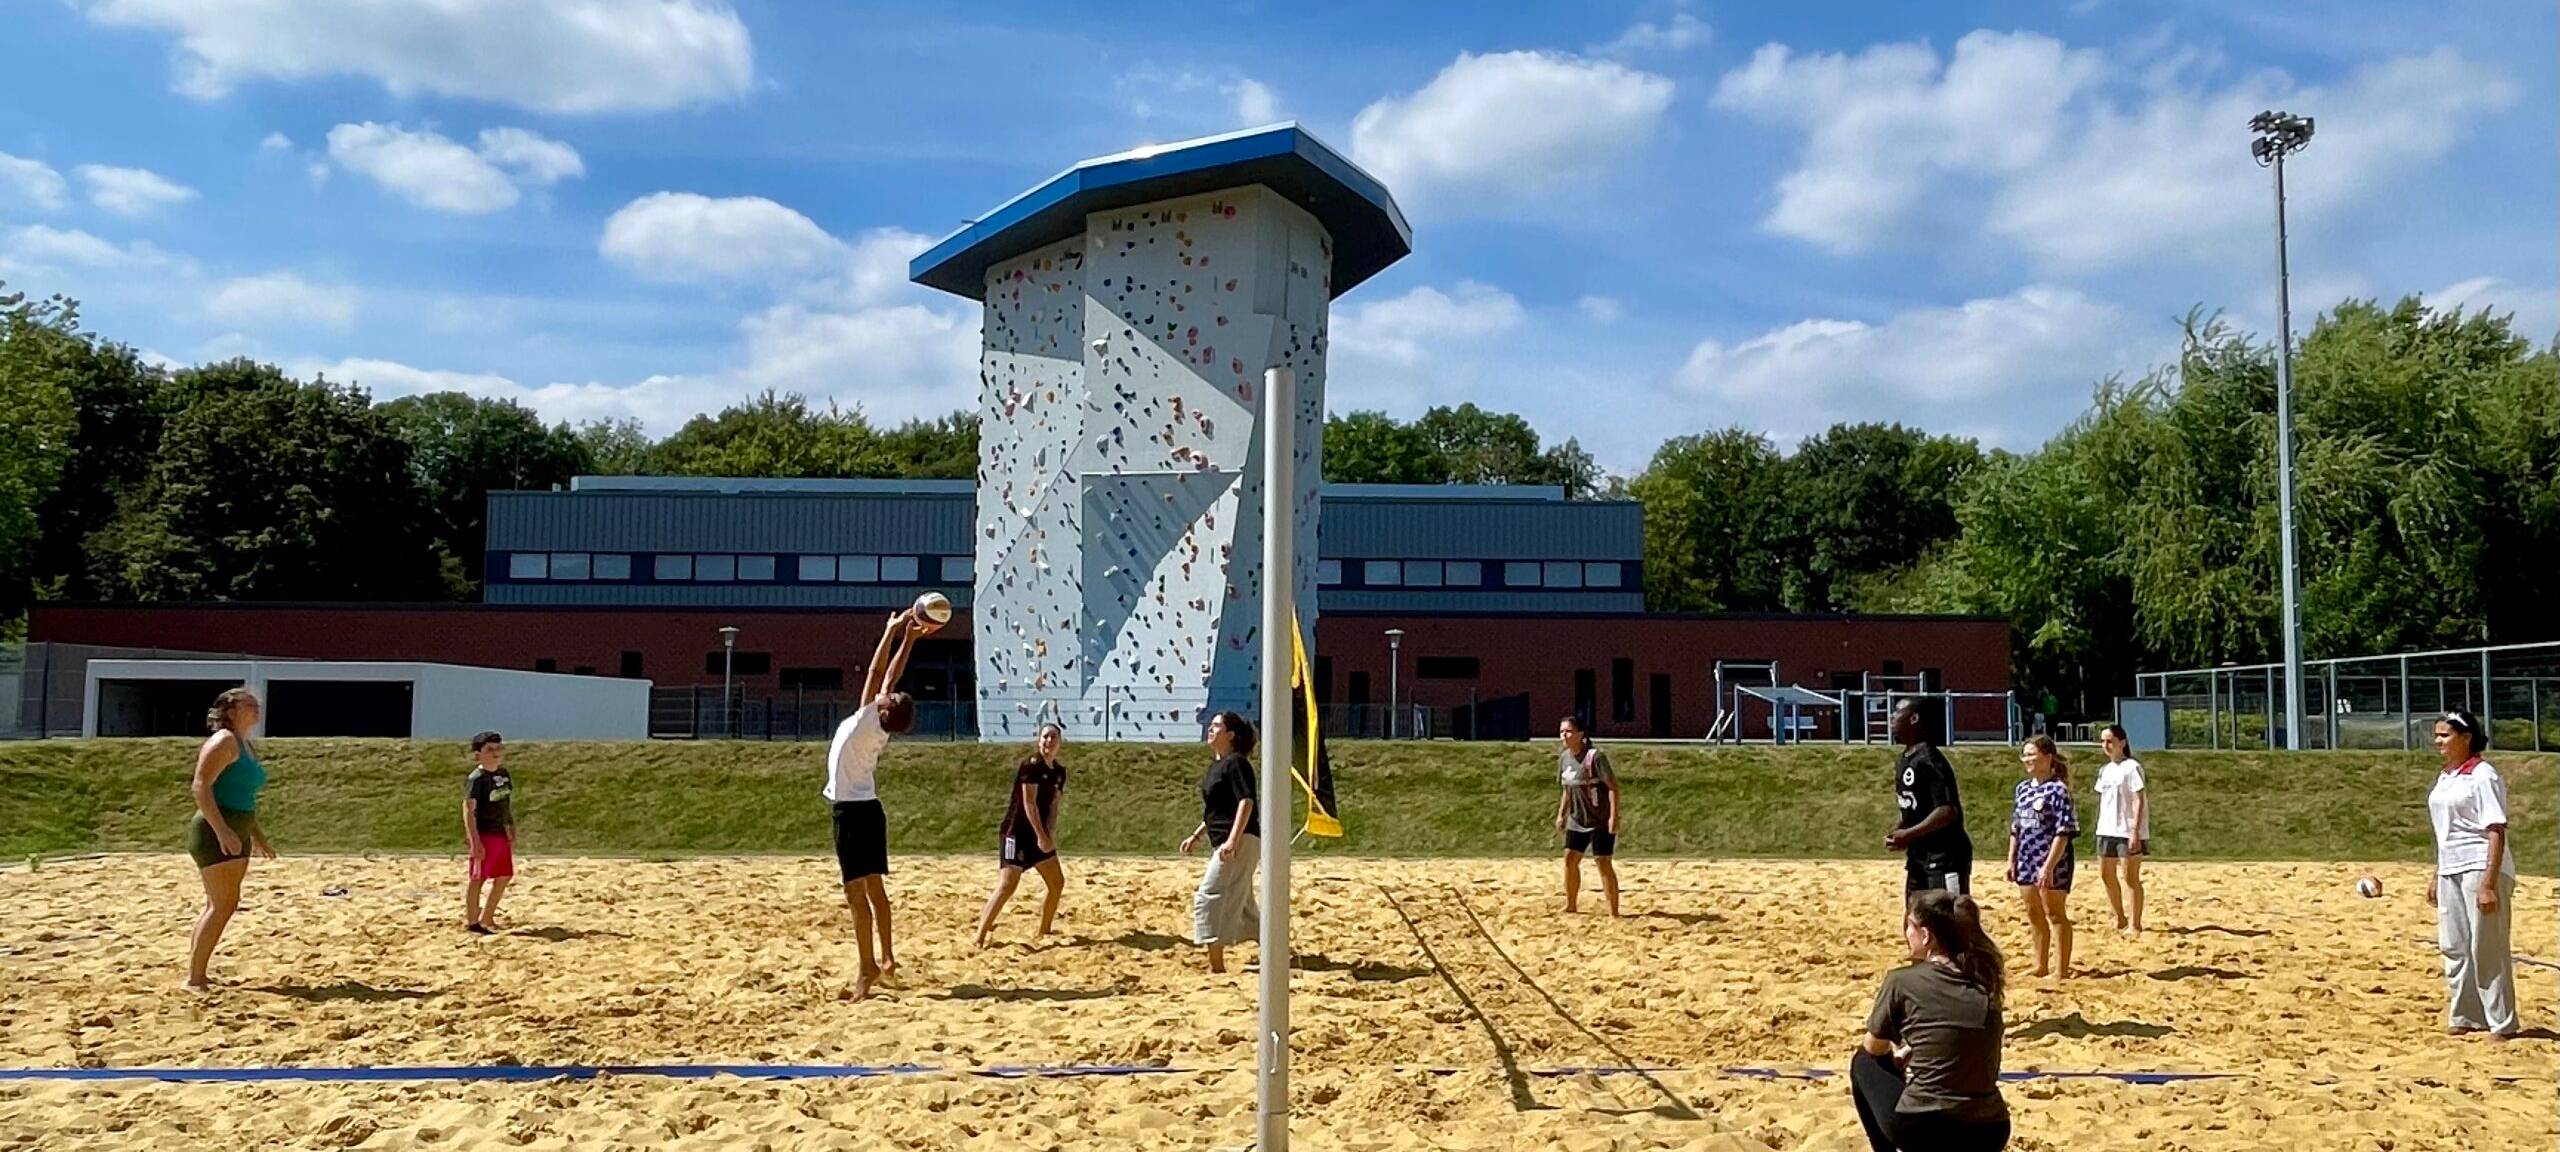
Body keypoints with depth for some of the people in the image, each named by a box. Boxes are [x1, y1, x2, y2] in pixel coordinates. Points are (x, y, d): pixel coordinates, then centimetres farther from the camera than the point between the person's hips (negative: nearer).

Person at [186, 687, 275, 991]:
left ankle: (196, 974, 17)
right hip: (215, 833, -10)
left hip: (235, 836, 10)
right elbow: (201, 786, -20)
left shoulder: (247, 747, 18)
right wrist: (221, 830, -27)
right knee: (224, 904, -12)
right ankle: (195, 977, -9)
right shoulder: (223, 742, -10)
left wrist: (259, 838, 26)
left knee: (217, 905, 11)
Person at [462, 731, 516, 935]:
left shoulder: (503, 774, 9)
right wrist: (475, 841, -22)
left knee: (503, 877, 12)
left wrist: (511, 833, 18)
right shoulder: (476, 778, -13)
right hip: (484, 835, -8)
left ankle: (487, 920, 24)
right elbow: (468, 810, -18)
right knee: (478, 878, -1)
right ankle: (471, 922, 8)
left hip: (501, 834, 8)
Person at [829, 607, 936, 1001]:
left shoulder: (867, 720, -17)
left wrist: (894, 629, -12)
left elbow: (877, 671, -16)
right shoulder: (880, 726, 2)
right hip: (869, 809, 9)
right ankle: (886, 957, 21)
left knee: (856, 891, -9)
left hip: (852, 811, -9)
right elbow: (891, 674, 7)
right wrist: (909, 638, 8)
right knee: (874, 887, 14)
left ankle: (868, 967, -11)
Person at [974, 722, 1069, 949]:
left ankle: (1044, 932, 23)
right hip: (1016, 833, -8)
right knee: (1007, 886, -14)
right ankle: (980, 936, -10)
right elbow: (1029, 802, -18)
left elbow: (1053, 805, 6)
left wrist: (1050, 834, -11)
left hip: (1039, 834, 8)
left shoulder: (1059, 771, 9)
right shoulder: (1031, 764, -14)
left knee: (1057, 883, 9)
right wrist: (1041, 835, -21)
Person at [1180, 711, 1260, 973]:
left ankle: (1216, 967, -12)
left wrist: (1232, 840, -29)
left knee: (1209, 898, -12)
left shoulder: (1236, 763, -11)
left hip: (1241, 841, -11)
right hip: (1227, 842, 11)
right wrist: (1196, 836, 24)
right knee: (1241, 905, 17)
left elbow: (1246, 802, -21)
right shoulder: (1217, 765, 18)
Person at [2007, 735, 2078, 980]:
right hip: (2027, 859, 8)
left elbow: (2063, 832, -17)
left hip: (2051, 861, -8)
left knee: (2055, 913, 1)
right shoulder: (2023, 788, 10)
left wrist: (2049, 866, -22)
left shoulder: (2057, 789, -13)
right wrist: (2012, 860, 12)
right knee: (2033, 912, 15)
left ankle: (2061, 970, 9)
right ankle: (2040, 966, 27)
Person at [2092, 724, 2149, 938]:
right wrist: (2101, 829, 14)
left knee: (2131, 877, -2)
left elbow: (2139, 801, -13)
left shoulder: (2131, 767, -9)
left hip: (2128, 831, -8)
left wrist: (2135, 832, -18)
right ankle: (2120, 920, 25)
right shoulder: (2105, 770, 13)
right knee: (2106, 874, 11)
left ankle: (2135, 925, 5)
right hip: (2107, 830, 8)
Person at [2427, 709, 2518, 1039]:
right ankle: (2464, 1018, 23)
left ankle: (2502, 1025, 6)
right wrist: (2437, 878, 20)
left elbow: (2496, 833, -17)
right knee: (2453, 947, 12)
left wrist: (2488, 884, -23)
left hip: (2481, 868, -9)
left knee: (2486, 948, -4)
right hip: (2450, 871, 9)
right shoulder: (2444, 777, 14)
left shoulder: (2482, 775, -12)